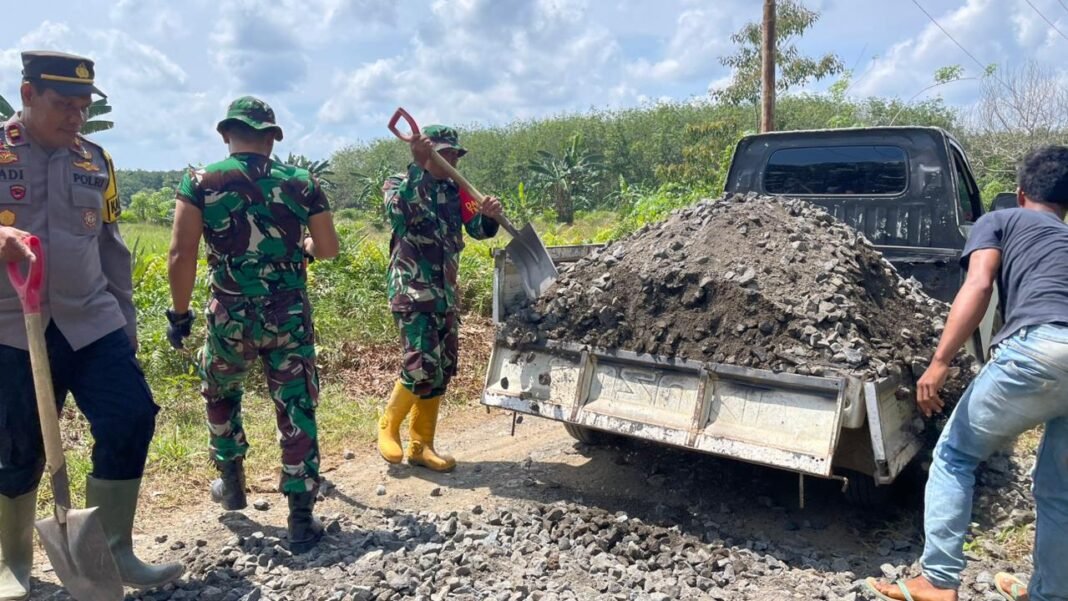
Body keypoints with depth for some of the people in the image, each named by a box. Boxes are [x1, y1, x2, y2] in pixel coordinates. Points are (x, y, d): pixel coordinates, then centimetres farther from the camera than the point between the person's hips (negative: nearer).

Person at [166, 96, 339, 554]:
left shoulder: (200, 182, -4)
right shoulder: (302, 184, 1)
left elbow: (181, 255, -9)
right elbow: (329, 249, 7)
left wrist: (180, 312, 2)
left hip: (230, 316, 0)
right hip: (290, 317, 0)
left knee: (220, 394, 28)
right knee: (296, 409, 6)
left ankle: (231, 482, 40)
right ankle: (301, 519, 9)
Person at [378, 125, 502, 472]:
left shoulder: (455, 191, 12)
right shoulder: (399, 184, -3)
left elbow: (477, 229, -2)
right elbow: (398, 214, -27)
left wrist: (489, 215, -24)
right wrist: (419, 167, -32)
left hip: (446, 291, 7)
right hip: (411, 290, -7)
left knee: (443, 369, 8)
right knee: (423, 365, -15)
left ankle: (421, 446, 19)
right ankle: (389, 425, 12)